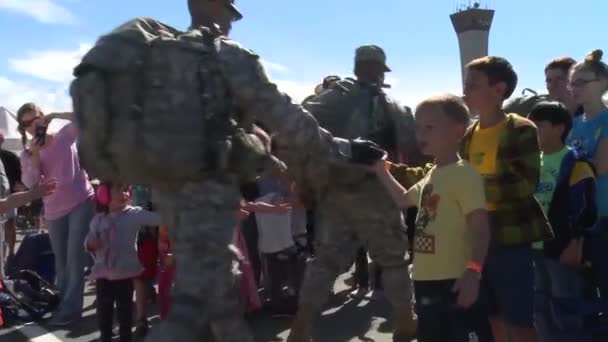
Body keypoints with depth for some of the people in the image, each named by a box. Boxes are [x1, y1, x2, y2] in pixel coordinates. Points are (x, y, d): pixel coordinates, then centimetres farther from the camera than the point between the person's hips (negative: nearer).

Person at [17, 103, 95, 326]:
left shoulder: (64, 136, -1)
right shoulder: (27, 154, 7)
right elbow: (30, 183, -6)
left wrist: (54, 115, -15)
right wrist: (34, 155, -17)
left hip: (81, 202, -4)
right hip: (54, 211, 5)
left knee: (75, 257, -8)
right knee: (61, 260, 15)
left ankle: (71, 307, -4)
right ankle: (63, 302, 27)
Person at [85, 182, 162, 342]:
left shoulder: (134, 214, -8)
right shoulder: (98, 219, 4)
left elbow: (157, 218, -17)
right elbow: (89, 240, 11)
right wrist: (90, 243, -11)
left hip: (125, 272, -3)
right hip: (103, 272, 3)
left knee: (124, 308, 6)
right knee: (103, 308, 13)